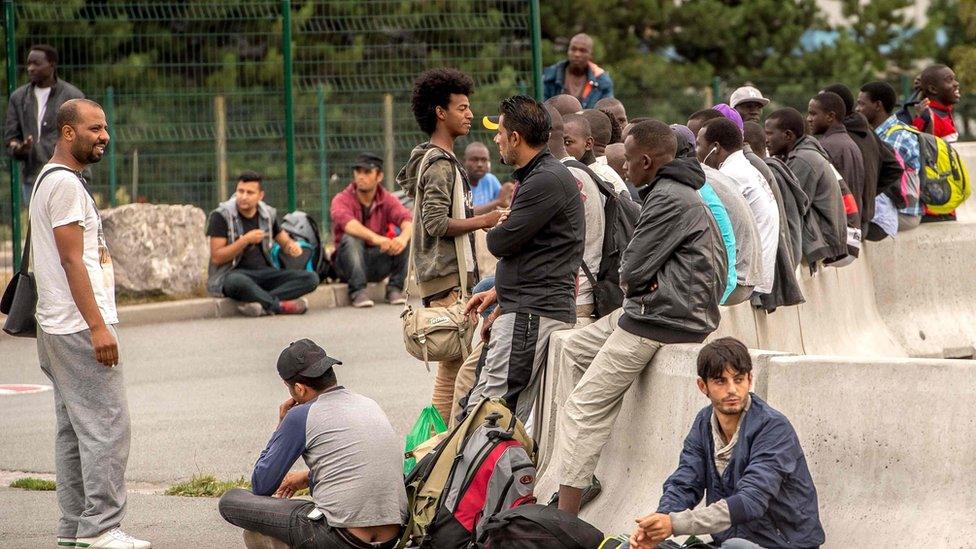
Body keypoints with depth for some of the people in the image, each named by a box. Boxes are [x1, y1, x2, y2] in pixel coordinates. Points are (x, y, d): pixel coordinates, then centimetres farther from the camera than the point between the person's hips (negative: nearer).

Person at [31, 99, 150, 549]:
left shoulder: (52, 180, 19)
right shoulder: (65, 183, -14)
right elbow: (72, 259, -19)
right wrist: (97, 326, -22)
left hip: (62, 328, 11)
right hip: (80, 327, -11)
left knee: (75, 428, 11)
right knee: (107, 426, -10)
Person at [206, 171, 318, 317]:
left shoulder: (268, 214, 9)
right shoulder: (221, 215, -5)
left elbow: (285, 242, 23)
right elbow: (216, 258, -11)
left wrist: (293, 246, -2)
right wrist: (246, 240, -20)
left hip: (263, 272, 6)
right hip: (230, 274, -6)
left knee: (311, 278, -17)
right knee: (238, 282, -43)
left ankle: (260, 302, -33)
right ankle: (280, 306, -25)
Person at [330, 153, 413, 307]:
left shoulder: (387, 200, 0)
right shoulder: (342, 200, -10)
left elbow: (407, 220, -19)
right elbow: (347, 223, -33)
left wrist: (403, 238, -45)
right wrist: (375, 238, -51)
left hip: (378, 264, 2)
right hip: (351, 264, -2)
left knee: (402, 234, -19)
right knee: (350, 238, -31)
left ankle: (395, 288, -15)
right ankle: (357, 291, -27)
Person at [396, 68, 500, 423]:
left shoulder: (436, 160, 20)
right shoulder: (440, 164, -13)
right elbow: (436, 222, -20)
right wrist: (483, 221, -13)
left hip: (453, 275, 11)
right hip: (447, 277, -11)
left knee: (453, 364, 12)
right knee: (456, 361, -12)